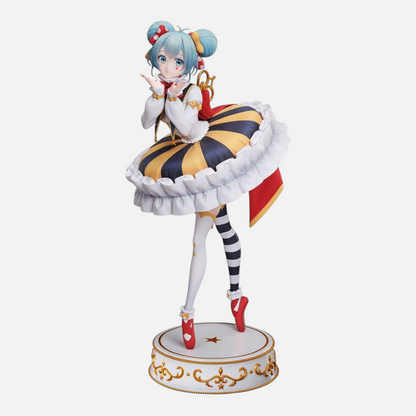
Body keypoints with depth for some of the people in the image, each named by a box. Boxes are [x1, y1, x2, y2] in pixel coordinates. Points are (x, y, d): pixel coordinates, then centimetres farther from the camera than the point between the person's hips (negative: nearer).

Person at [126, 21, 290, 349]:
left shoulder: (193, 92, -18)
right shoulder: (160, 90, 1)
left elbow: (189, 130, -28)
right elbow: (147, 123, -10)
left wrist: (173, 99, -30)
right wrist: (157, 94, -21)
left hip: (208, 165, -7)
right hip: (188, 166, 7)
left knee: (199, 240, -9)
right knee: (225, 231, 20)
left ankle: (189, 313, -3)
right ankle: (236, 294, 34)